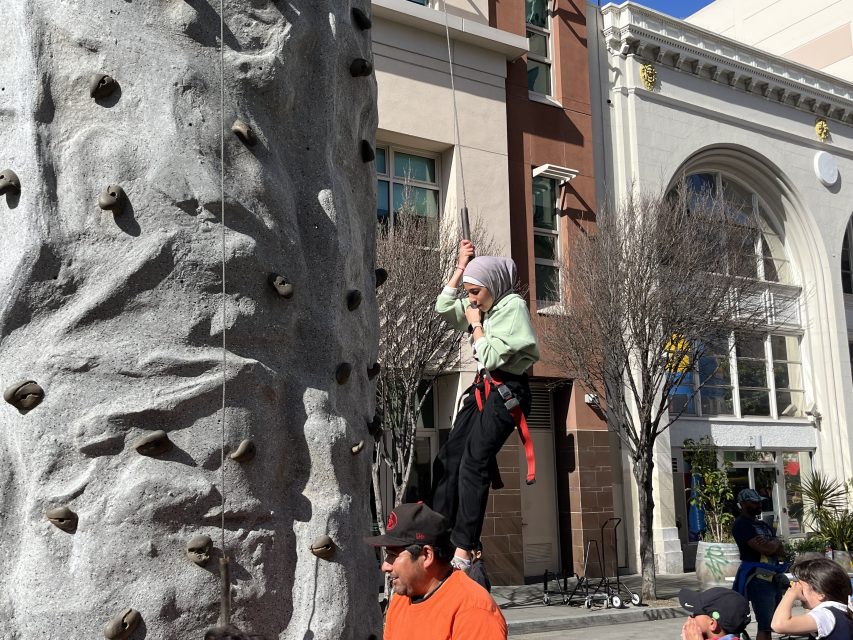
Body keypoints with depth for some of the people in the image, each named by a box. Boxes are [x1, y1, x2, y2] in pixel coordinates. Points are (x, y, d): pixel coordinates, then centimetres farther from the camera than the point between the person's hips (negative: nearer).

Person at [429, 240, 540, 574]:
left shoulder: (513, 307, -14)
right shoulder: (484, 305, 11)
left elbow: (492, 358, -18)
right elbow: (443, 307, 17)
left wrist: (476, 324, -6)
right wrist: (461, 267, 10)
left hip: (506, 392, -9)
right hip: (483, 389, 9)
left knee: (473, 464, -16)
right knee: (448, 459, 3)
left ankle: (464, 549, -14)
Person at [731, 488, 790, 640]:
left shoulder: (763, 524, 19)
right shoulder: (742, 525, -10)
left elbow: (781, 550, 9)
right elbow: (765, 549, -20)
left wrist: (771, 545, -12)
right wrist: (776, 543, 1)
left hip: (774, 577, 9)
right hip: (758, 579, -9)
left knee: (774, 623, 14)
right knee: (765, 626, -11)